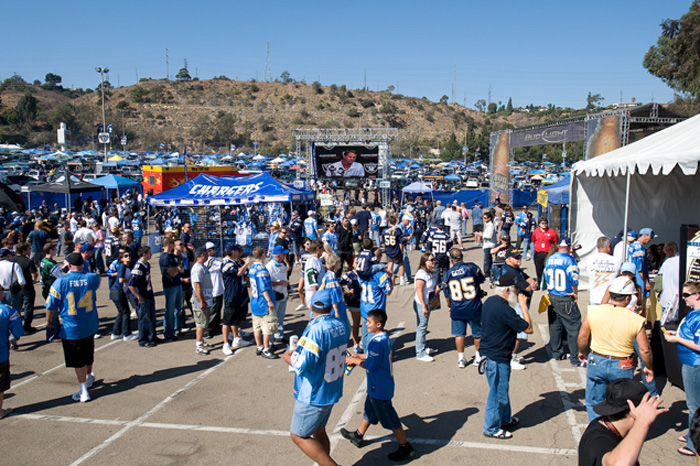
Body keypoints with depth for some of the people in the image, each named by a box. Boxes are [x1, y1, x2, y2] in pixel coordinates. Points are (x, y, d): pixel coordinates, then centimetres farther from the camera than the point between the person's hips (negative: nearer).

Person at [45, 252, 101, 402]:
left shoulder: (60, 281, -16)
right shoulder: (92, 278, -8)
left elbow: (51, 305, -10)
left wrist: (48, 320, 8)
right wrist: (81, 271, 20)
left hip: (71, 328, -4)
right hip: (90, 326, 4)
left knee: (77, 361, 6)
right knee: (88, 354, 26)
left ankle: (83, 392, 10)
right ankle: (89, 377, 48)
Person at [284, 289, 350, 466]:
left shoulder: (316, 330, -27)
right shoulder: (342, 326, -3)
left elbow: (301, 364, -28)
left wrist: (288, 356, -7)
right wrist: (299, 348, 15)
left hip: (313, 396, -8)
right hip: (332, 390, 8)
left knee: (298, 436, 7)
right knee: (318, 432, 22)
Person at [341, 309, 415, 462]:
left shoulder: (377, 342, -29)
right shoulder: (385, 337, 1)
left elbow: (370, 366, -26)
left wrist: (355, 361, -12)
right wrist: (360, 356, 10)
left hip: (379, 388, -10)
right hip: (379, 385, 10)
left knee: (388, 417, 3)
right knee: (369, 409, 25)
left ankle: (405, 447, 14)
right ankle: (358, 436, 44)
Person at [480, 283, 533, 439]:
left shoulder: (489, 301, 4)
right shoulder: (504, 309, -27)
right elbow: (528, 329, -19)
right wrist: (524, 306, -12)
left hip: (488, 352, 10)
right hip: (497, 357, -10)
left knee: (501, 390, 24)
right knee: (498, 393, 5)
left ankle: (505, 420, 40)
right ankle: (491, 428, 19)